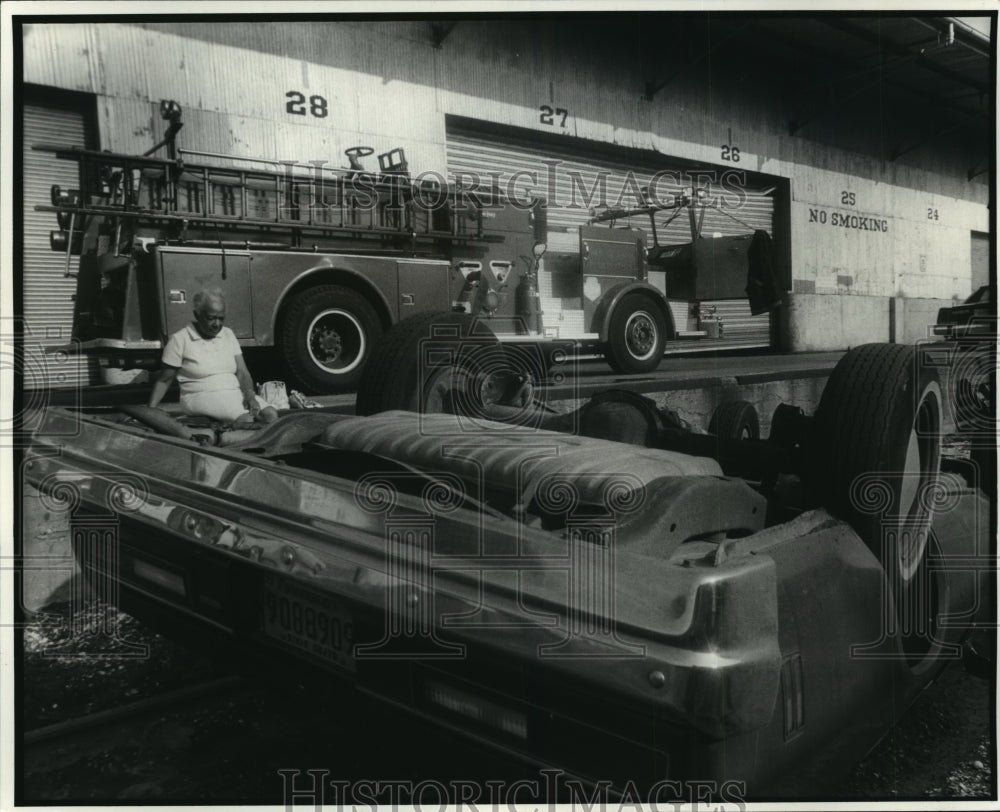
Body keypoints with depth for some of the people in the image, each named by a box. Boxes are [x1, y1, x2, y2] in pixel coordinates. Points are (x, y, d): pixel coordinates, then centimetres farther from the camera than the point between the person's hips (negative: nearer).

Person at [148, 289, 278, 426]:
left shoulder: (228, 334, 13)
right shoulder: (180, 339, -1)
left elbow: (242, 372, 8)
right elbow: (163, 380, 4)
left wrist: (250, 395, -12)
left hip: (235, 394, 5)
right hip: (200, 397, -5)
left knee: (271, 415, -22)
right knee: (245, 419, -33)